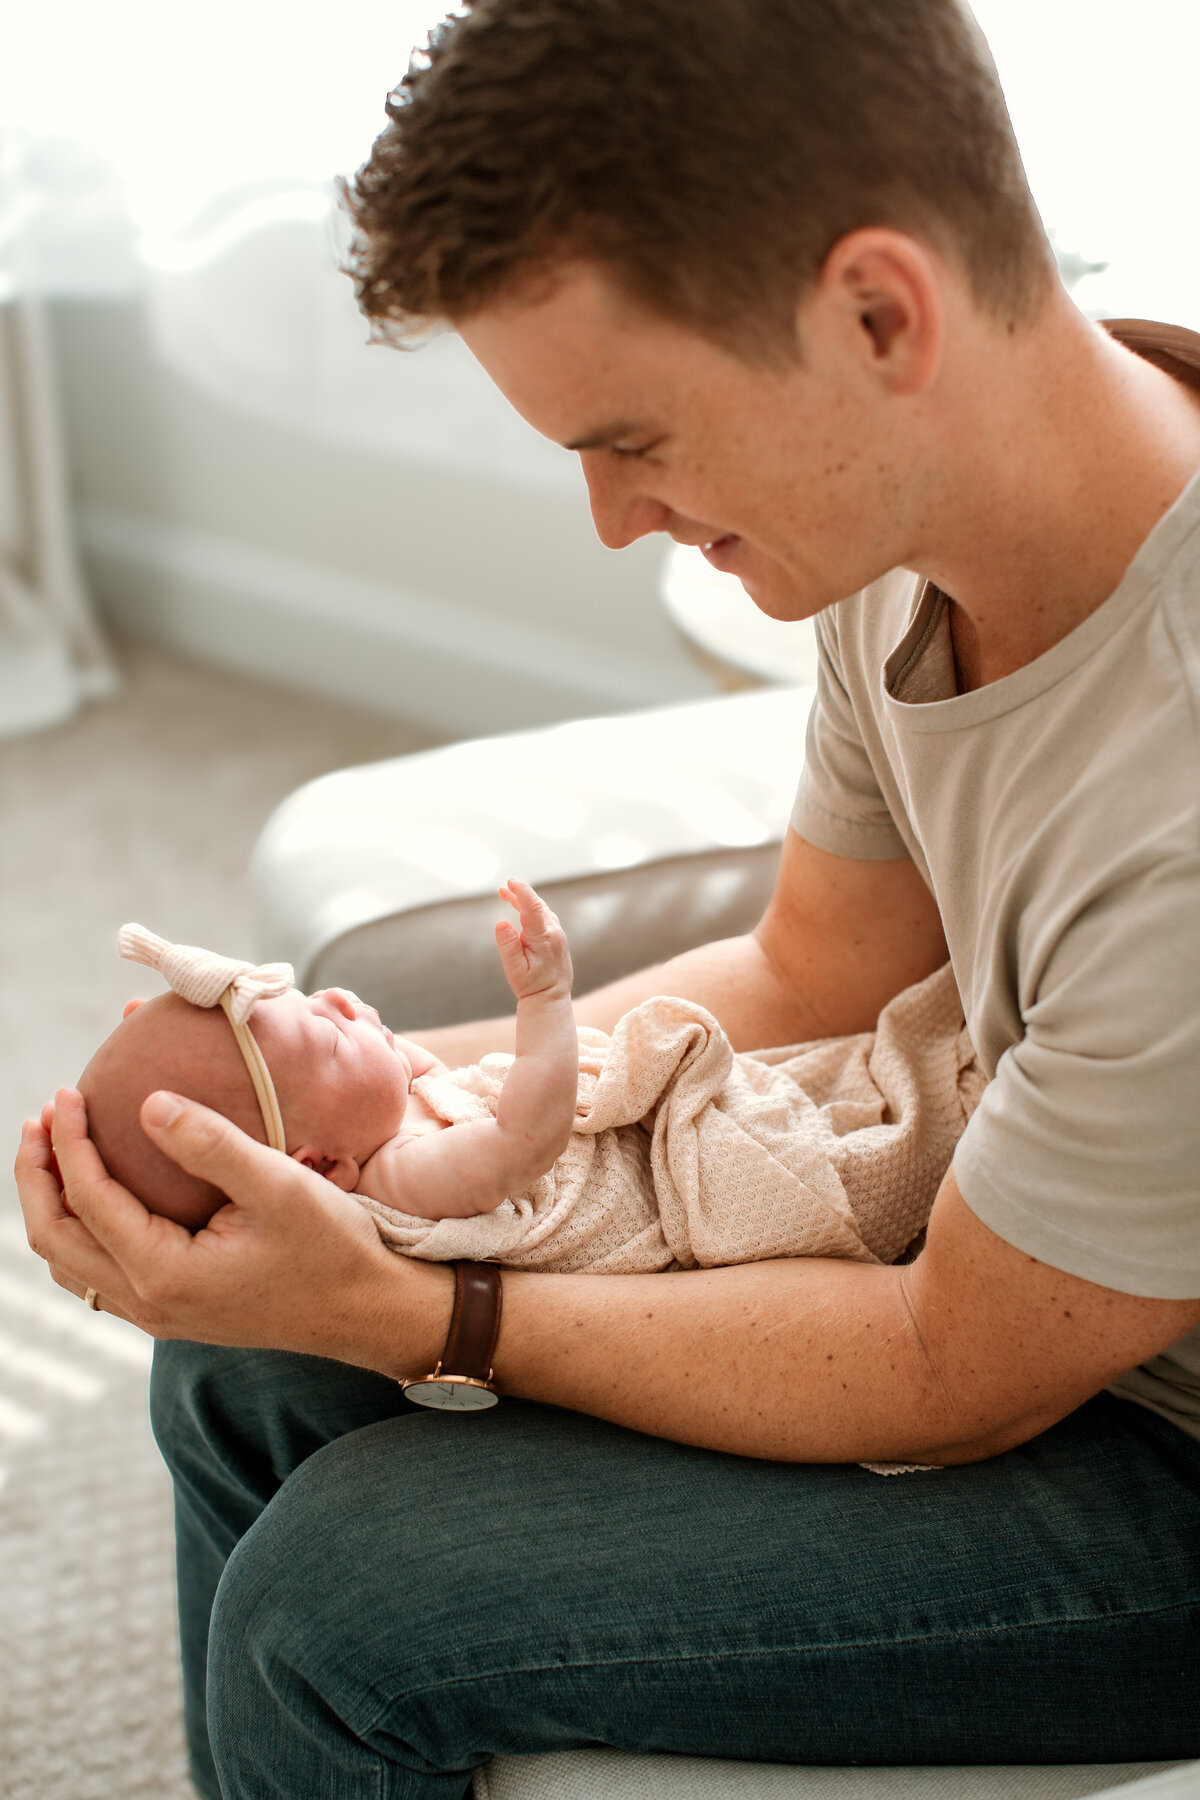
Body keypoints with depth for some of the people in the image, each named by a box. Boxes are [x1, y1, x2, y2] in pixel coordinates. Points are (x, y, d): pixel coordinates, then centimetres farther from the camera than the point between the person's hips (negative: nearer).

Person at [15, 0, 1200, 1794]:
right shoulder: (916, 515, -11)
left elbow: (955, 1379, -24)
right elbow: (807, 977, 5)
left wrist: (388, 1306, -23)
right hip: (991, 1236, 8)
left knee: (336, 1604, -15)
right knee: (246, 1376, 7)